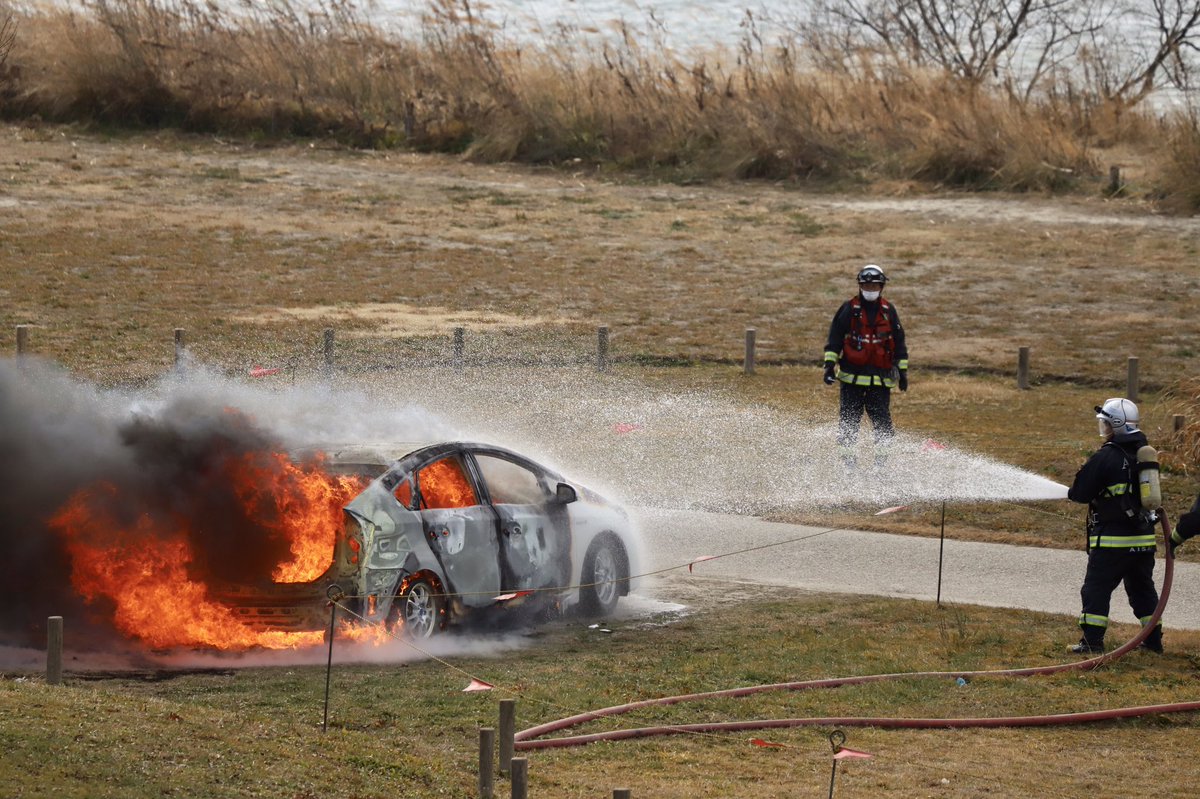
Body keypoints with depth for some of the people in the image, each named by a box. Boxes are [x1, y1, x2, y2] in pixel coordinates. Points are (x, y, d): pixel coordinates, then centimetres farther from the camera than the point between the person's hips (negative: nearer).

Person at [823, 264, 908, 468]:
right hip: (851, 378, -1)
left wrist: (902, 371, 12)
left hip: (880, 380, 2)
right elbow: (834, 339, 2)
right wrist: (830, 365, -8)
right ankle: (847, 462, 2)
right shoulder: (849, 309, 3)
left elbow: (899, 344, 16)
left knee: (883, 423, -4)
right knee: (848, 422, -2)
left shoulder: (889, 311, 10)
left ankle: (880, 462, 3)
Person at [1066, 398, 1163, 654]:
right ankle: (1154, 639, 20)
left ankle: (1092, 640, -4)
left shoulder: (1105, 457, -15)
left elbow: (1080, 493, -13)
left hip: (1112, 539, -7)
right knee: (1142, 588, 18)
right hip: (1144, 537, 7)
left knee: (1096, 588, 0)